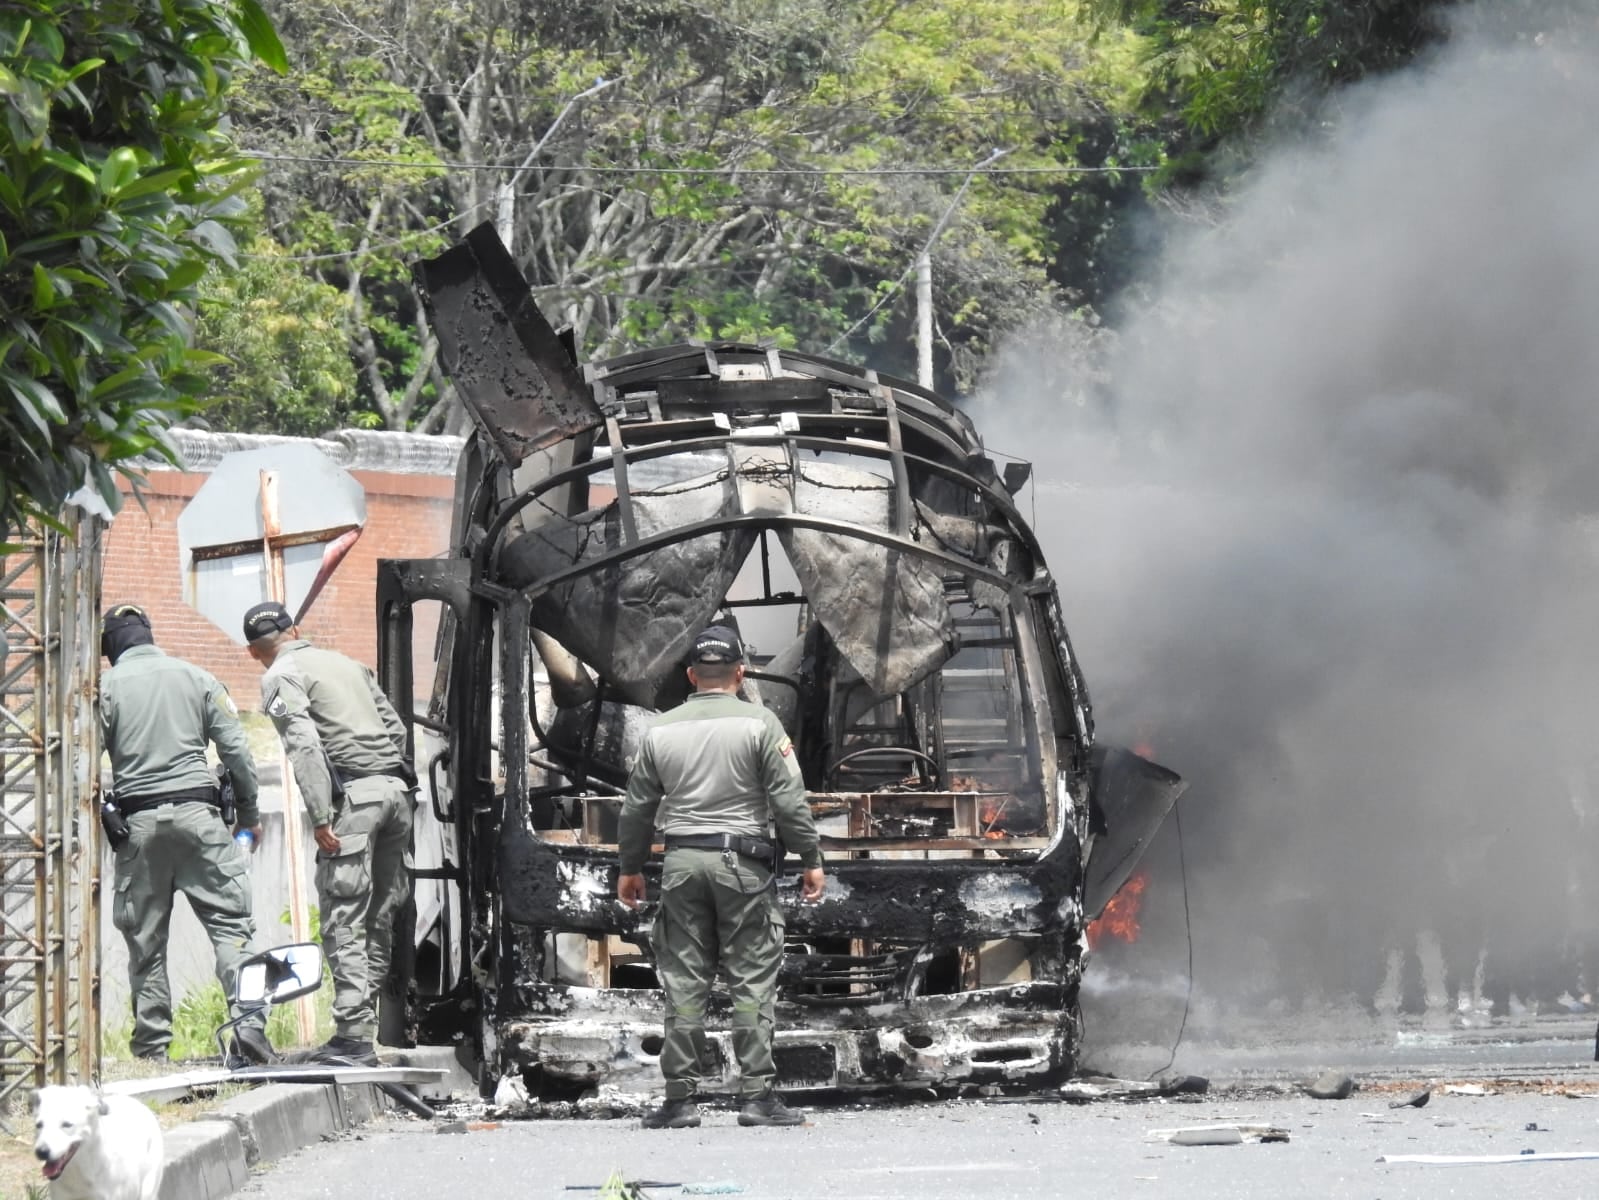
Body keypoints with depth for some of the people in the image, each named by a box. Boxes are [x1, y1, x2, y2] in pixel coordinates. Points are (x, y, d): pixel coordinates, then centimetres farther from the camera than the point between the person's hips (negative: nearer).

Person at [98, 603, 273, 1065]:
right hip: (197, 813, 0)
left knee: (145, 940, 6)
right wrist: (249, 815, 14)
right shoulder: (195, 678, 8)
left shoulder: (106, 687, 4)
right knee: (230, 924, -1)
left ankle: (151, 1048, 5)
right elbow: (236, 750, 6)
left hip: (137, 821, 0)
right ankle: (249, 1024, -17)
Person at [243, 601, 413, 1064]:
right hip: (396, 786, 7)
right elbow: (395, 726, 20)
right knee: (379, 916, 11)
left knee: (343, 921, -6)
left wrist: (320, 817, -15)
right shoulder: (347, 664, 23)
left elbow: (304, 746, -12)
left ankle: (353, 1035, -12)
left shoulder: (280, 677, 1)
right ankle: (365, 1021, 13)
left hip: (352, 795, -7)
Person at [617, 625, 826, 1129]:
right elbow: (789, 800, -7)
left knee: (683, 984, 4)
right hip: (743, 861, -3)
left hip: (682, 861, 3)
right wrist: (811, 860, 1)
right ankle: (757, 1096, -5)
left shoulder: (662, 730, 8)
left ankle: (680, 1100, 3)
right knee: (752, 980, -1)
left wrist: (630, 868, 24)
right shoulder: (759, 723, -2)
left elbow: (638, 807, 13)